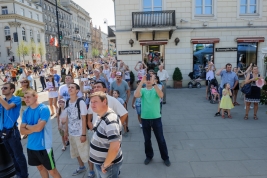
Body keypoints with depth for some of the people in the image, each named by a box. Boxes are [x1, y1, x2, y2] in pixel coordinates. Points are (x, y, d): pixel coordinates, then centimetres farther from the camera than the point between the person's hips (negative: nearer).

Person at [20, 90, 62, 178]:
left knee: (52, 171, 5)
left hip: (44, 146, -7)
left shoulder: (44, 109, -17)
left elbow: (39, 128, -25)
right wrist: (34, 128, -17)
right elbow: (22, 131, 0)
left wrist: (27, 126, -7)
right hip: (31, 146, 7)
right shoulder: (26, 112, 3)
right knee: (40, 167, 23)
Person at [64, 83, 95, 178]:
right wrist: (66, 131, 11)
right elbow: (68, 118, 9)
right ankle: (81, 167, 44)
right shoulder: (67, 102, 2)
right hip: (71, 133, 7)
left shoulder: (81, 102, -17)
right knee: (76, 152, 22)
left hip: (80, 133, -6)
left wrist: (84, 134, -16)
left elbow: (84, 119, -15)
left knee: (86, 153, 4)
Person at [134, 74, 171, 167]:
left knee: (160, 139, 10)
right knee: (147, 139, 15)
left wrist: (153, 83, -32)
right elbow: (136, 95, -23)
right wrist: (141, 82, -27)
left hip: (156, 118, -1)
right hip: (145, 119, 1)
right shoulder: (143, 90, -1)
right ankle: (149, 156, 36)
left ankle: (165, 157, 28)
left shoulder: (156, 90, -2)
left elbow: (161, 95, -25)